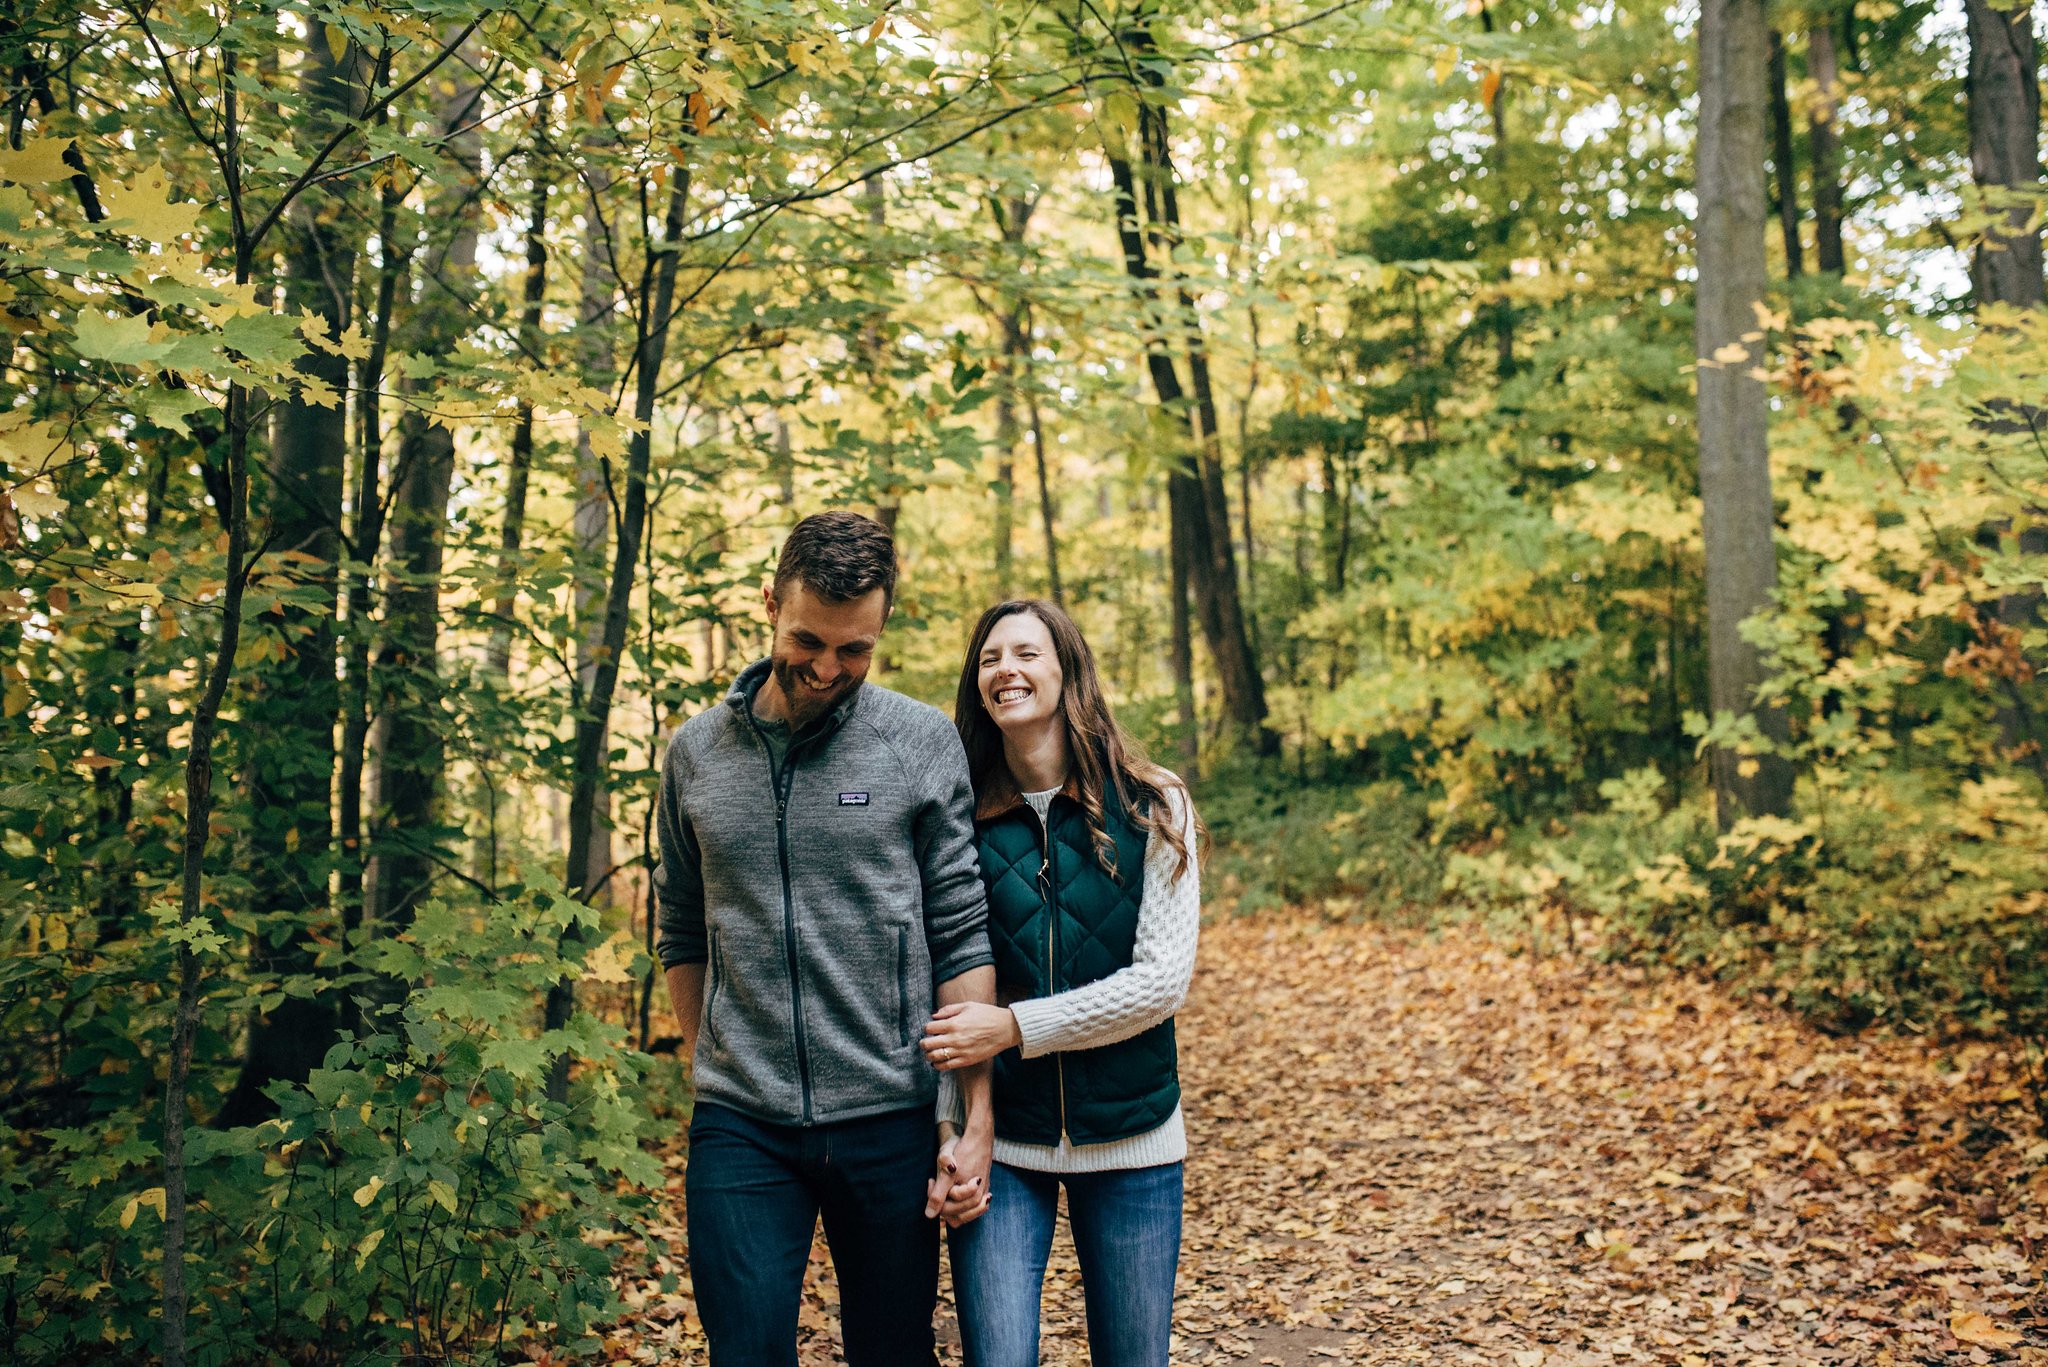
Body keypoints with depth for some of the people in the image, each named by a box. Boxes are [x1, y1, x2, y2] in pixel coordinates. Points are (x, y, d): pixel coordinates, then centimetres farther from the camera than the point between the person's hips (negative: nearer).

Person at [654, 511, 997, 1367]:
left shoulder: (924, 744, -3)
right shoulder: (695, 753, 5)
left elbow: (963, 937, -3)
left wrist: (976, 1121, -5)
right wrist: (708, 1070, 14)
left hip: (888, 1125, -1)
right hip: (739, 1132, 1)